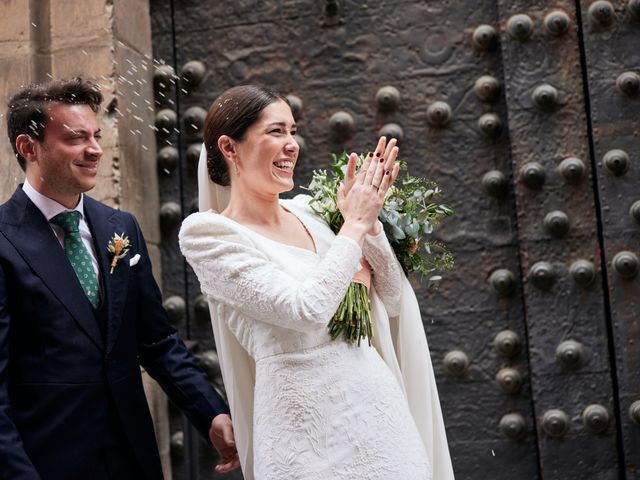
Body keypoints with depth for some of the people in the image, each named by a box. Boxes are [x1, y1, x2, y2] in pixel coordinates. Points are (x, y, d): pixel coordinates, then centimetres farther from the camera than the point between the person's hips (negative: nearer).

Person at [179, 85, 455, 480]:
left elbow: (392, 300, 10)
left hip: (378, 404, 6)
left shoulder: (307, 211, 8)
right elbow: (307, 310, -20)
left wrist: (369, 220, -3)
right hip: (308, 425, -6)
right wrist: (355, 224, -10)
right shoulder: (209, 234, -9)